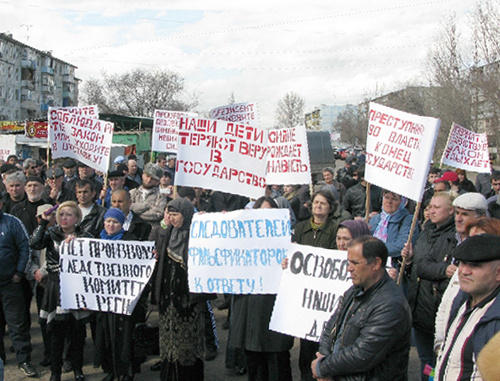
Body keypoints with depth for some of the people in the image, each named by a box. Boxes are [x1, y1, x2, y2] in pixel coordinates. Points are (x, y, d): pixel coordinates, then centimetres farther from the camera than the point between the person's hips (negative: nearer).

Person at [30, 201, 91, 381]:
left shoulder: (84, 236, 1)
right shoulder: (51, 233, 4)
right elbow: (35, 244, -15)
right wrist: (44, 221, -11)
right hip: (56, 287, 0)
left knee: (77, 331, 8)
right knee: (56, 330, 4)